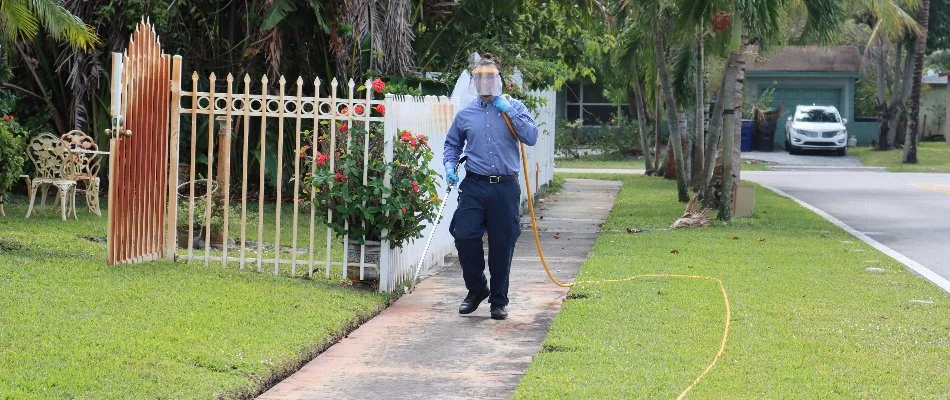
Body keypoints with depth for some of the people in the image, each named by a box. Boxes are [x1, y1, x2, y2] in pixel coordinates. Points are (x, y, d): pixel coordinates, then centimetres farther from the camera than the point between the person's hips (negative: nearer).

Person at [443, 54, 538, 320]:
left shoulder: (514, 109, 4)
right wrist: (450, 166, 4)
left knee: (502, 245, 3)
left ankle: (499, 301, 16)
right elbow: (452, 144, 22)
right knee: (464, 237, -9)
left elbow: (531, 137, -9)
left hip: (505, 188, -1)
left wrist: (509, 111, -13)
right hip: (474, 187, 1)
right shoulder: (466, 114, 10)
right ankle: (476, 289, 14)